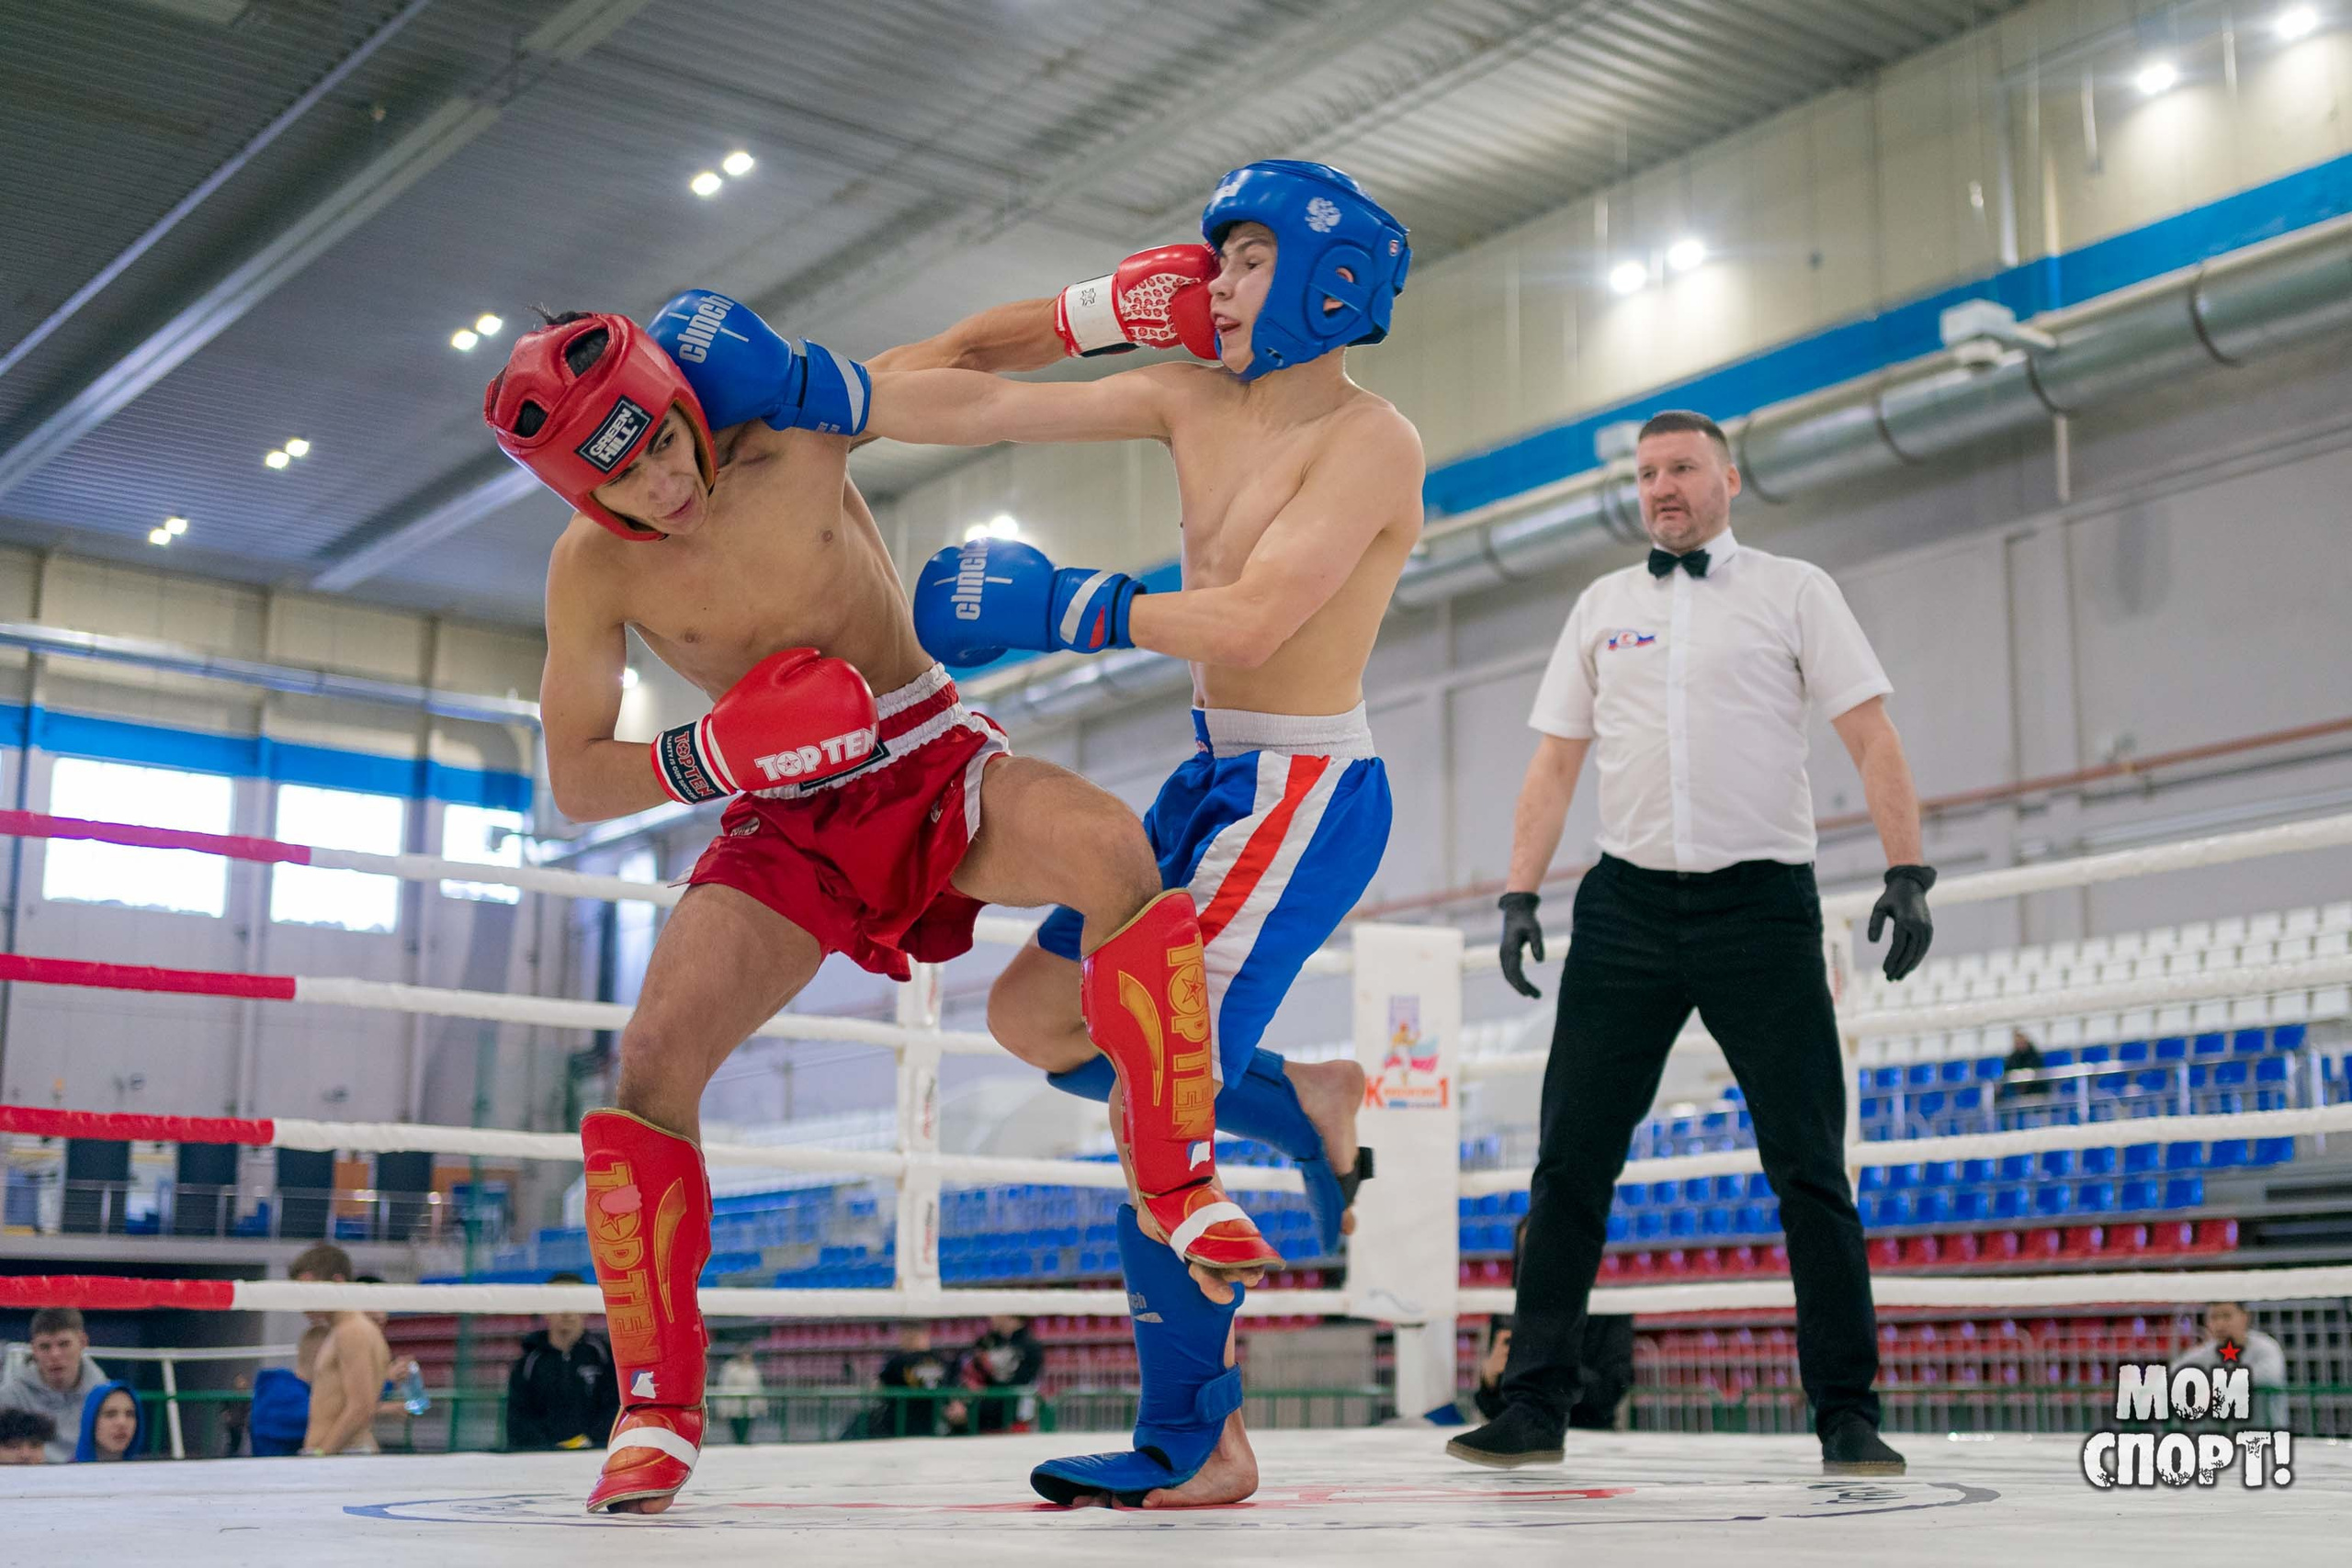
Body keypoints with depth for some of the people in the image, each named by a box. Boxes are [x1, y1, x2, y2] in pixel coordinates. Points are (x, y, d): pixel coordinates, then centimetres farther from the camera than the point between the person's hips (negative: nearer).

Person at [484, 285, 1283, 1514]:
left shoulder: (790, 423, -12)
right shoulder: (591, 571, -9)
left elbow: (973, 351, -2)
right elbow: (575, 786, -6)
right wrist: (712, 759, -24)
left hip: (929, 759, -1)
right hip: (785, 824, 1)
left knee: (1109, 850, -33)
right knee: (652, 1059, -16)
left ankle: (1182, 1190, -21)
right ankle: (656, 1413, -2)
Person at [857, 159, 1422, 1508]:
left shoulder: (1370, 439, -13)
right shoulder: (1193, 401, 9)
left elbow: (1251, 619, -24)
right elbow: (984, 408, 5)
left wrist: (1061, 611, -21)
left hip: (1308, 794, -9)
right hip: (1214, 780, 9)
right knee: (1032, 1018, 12)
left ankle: (1195, 1449, -1)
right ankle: (1304, 1108, 26)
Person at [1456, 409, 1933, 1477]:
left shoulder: (1792, 591, 7)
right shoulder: (1601, 607, 16)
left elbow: (1872, 739, 1)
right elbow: (1555, 761, 15)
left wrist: (1907, 875, -10)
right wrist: (1521, 895, 5)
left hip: (1760, 904, -2)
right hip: (1628, 904, 3)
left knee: (1809, 1166, -2)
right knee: (1571, 1158, 1)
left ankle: (1848, 1417, 7)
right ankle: (1534, 1406, 8)